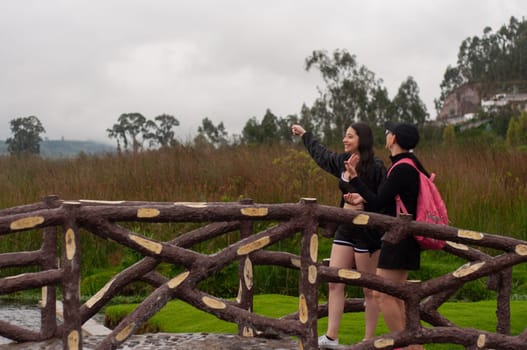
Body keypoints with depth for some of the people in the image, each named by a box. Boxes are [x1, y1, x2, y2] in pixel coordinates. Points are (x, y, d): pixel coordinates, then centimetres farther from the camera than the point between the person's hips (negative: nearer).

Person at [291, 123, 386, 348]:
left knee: (369, 290, 3)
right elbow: (322, 154, 27)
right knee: (335, 283, 3)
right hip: (345, 229, 8)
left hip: (367, 232, -7)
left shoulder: (375, 167, -15)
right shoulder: (343, 161, 7)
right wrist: (304, 135, 38)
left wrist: (363, 204, -30)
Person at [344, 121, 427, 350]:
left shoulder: (401, 169, -19)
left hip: (399, 238, -10)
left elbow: (378, 203, -17)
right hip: (404, 236, 10)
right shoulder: (409, 164, 12)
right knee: (394, 296, 13)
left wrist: (354, 177, -15)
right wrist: (363, 199, 20)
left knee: (382, 294, -7)